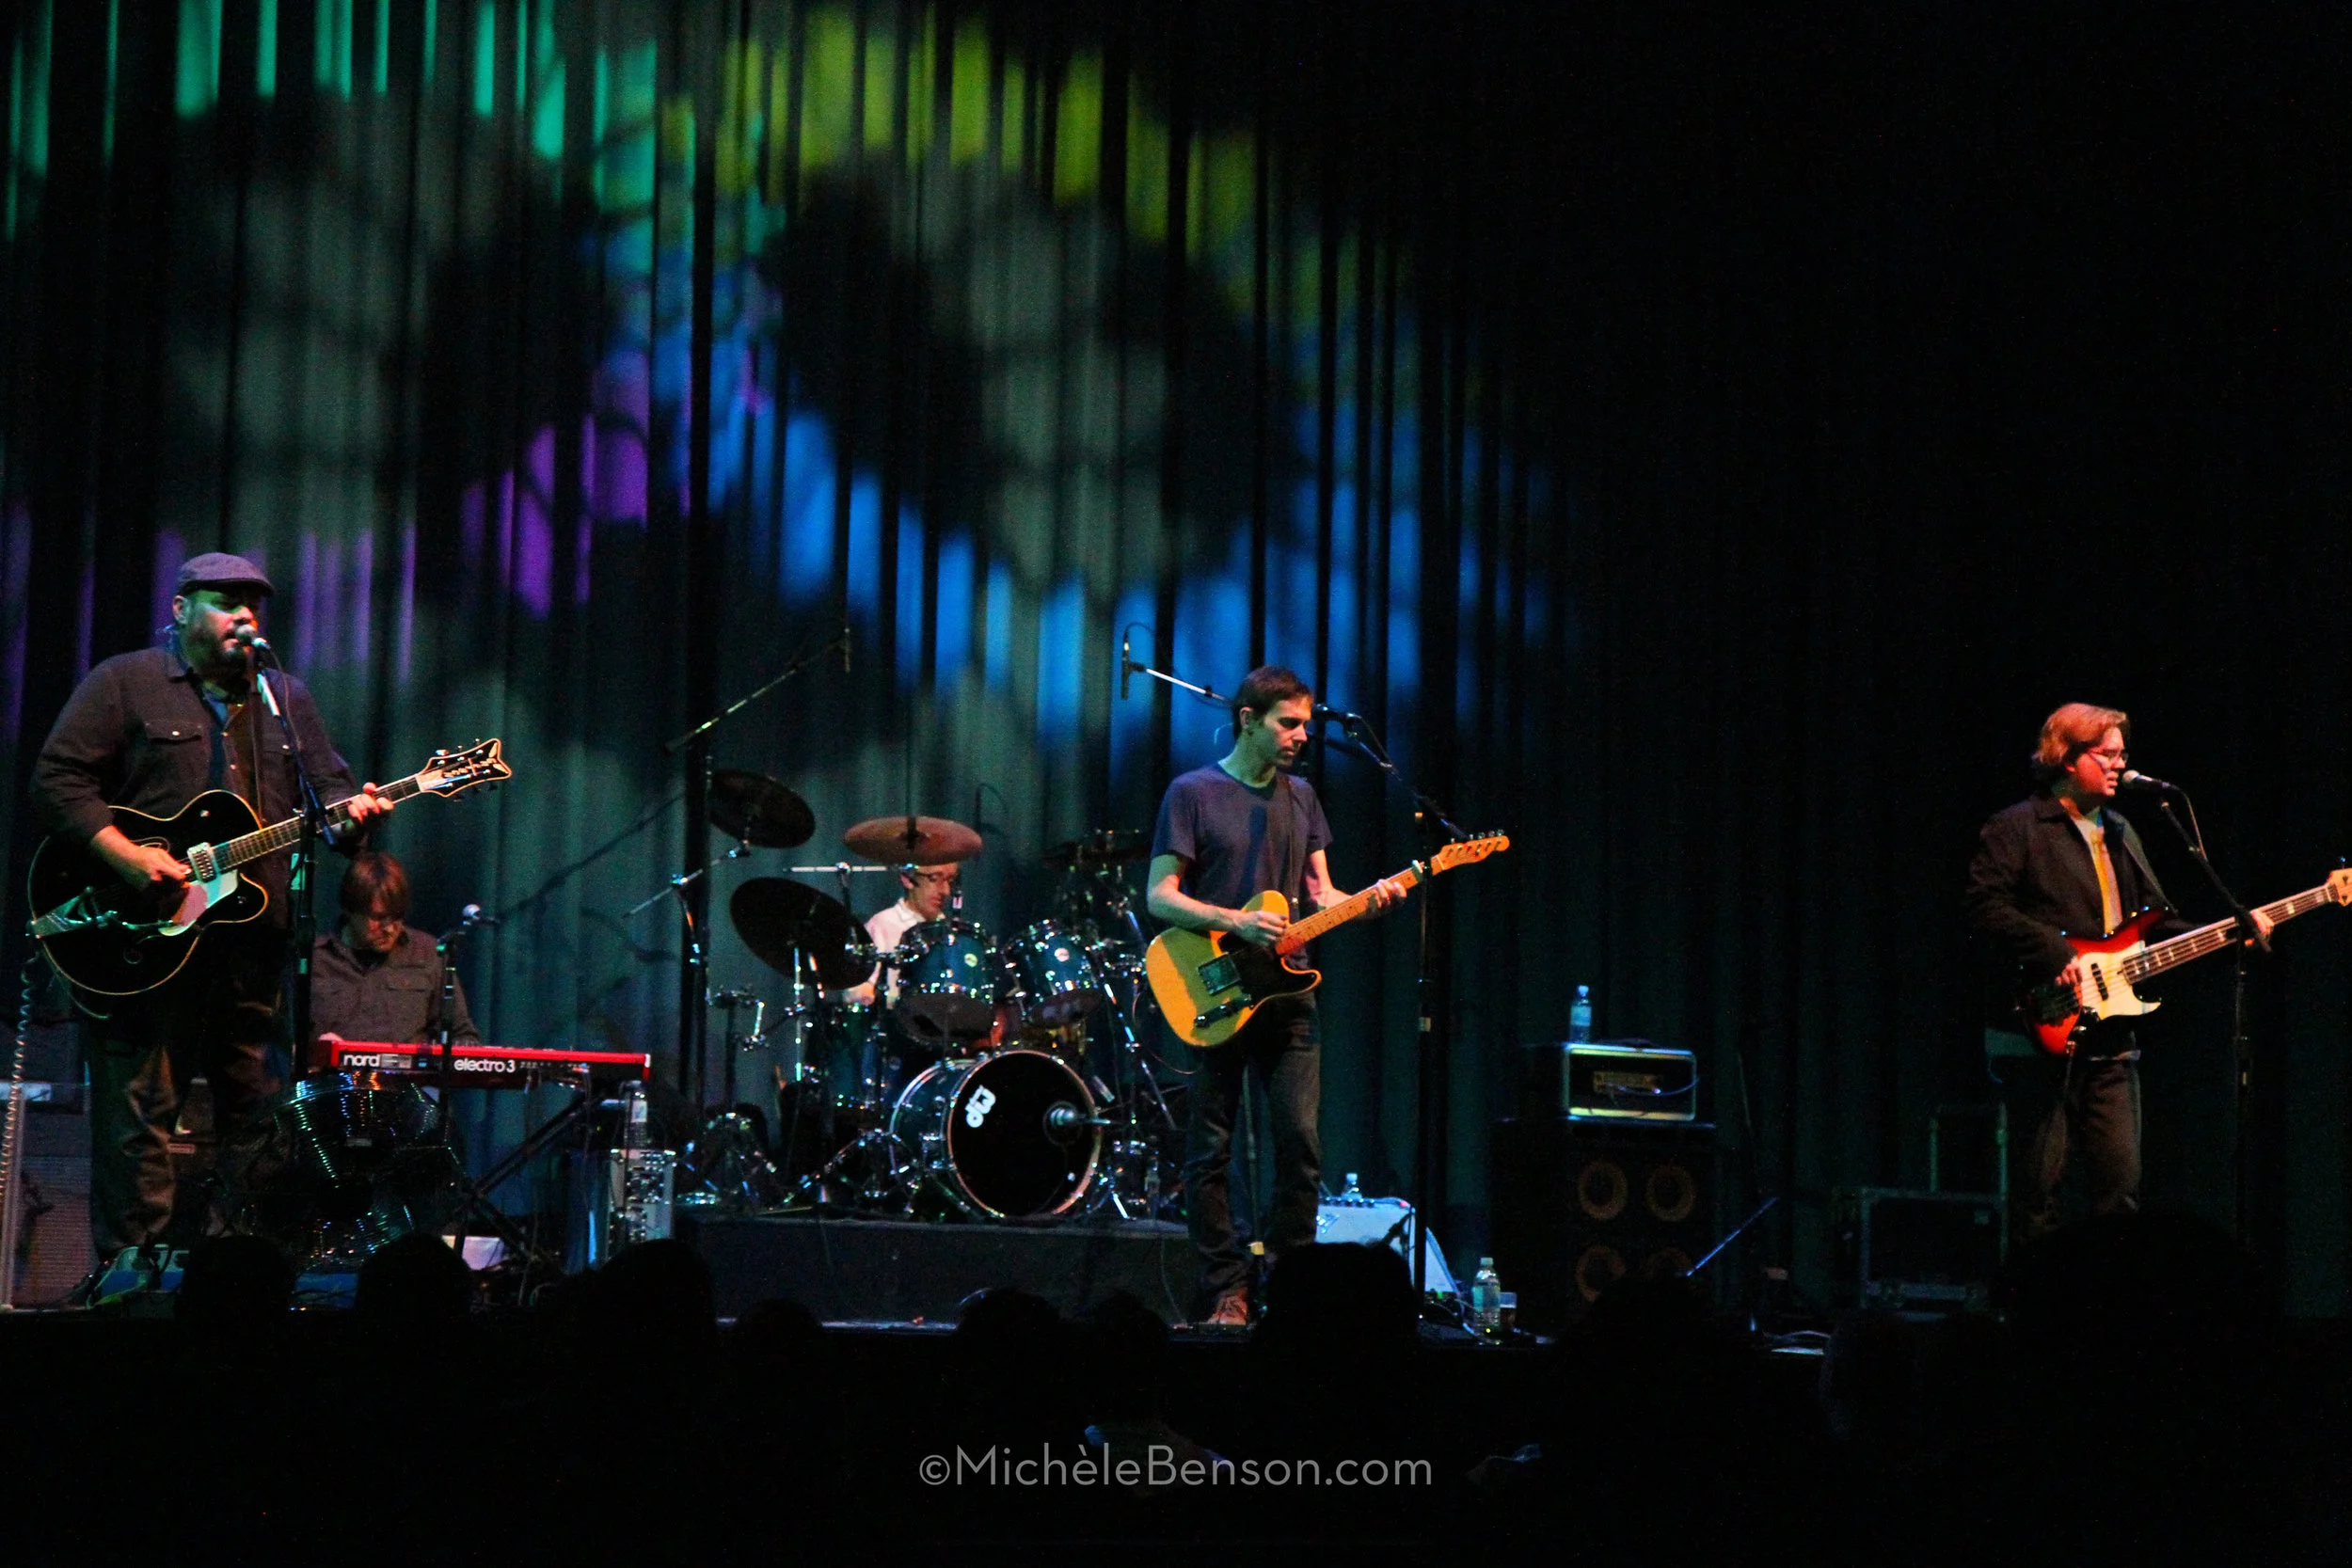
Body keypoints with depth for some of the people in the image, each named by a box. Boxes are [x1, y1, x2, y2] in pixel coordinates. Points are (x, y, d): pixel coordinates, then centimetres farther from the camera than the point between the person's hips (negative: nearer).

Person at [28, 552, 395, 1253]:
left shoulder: (287, 699, 18)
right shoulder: (124, 684, 1)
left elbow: (328, 784, 16)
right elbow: (57, 780, -5)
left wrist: (349, 810, -8)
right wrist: (129, 857, -17)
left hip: (254, 939, 5)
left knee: (254, 1110, 6)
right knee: (138, 1109, -6)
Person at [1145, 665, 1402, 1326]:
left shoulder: (1300, 796, 15)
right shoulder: (1193, 793, -2)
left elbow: (1320, 893, 16)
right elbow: (1159, 895, -7)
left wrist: (1369, 900, -5)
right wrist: (1237, 922, -18)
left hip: (1285, 993, 4)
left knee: (1301, 1142, -3)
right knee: (1210, 1152, -1)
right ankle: (1227, 1292, 6)